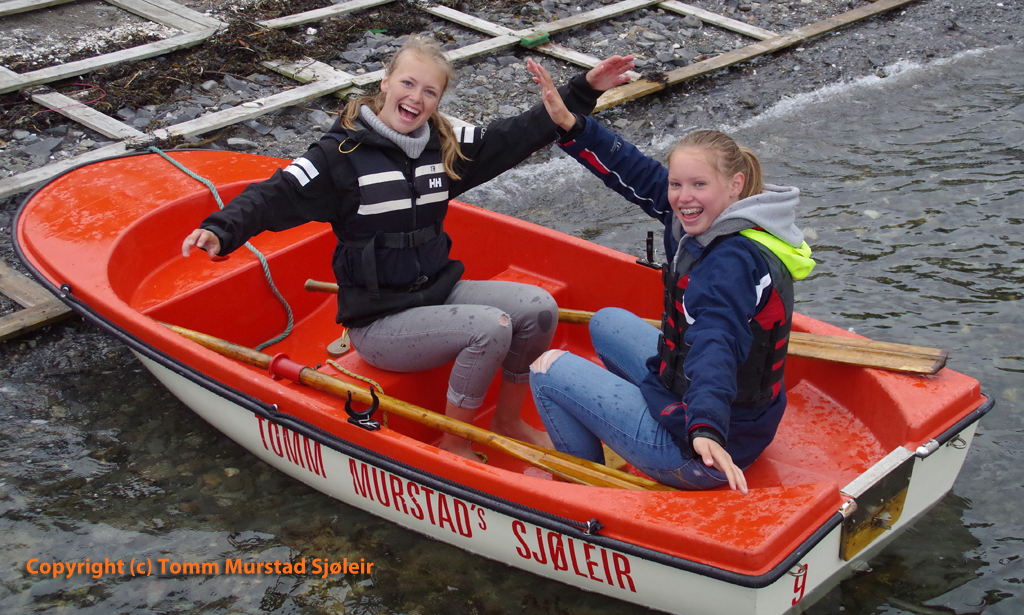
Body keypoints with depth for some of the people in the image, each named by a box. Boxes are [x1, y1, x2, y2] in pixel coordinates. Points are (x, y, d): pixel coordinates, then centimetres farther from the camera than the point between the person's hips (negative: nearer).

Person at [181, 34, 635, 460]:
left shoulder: (446, 147, 4)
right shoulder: (341, 155, -12)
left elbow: (521, 135, 6)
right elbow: (274, 198, -22)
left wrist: (585, 91, 0)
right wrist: (220, 231, -40)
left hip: (438, 291, 7)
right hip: (378, 323, -6)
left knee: (537, 306, -12)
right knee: (491, 327, -27)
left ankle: (507, 420, 9)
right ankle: (453, 447, -7)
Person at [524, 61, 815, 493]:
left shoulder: (732, 263, -29)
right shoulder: (718, 222, -2)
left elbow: (714, 347, -44)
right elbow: (640, 176, 5)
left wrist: (706, 429, -59)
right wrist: (570, 126, 1)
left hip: (698, 451, -10)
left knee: (549, 368, -1)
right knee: (606, 323, 29)